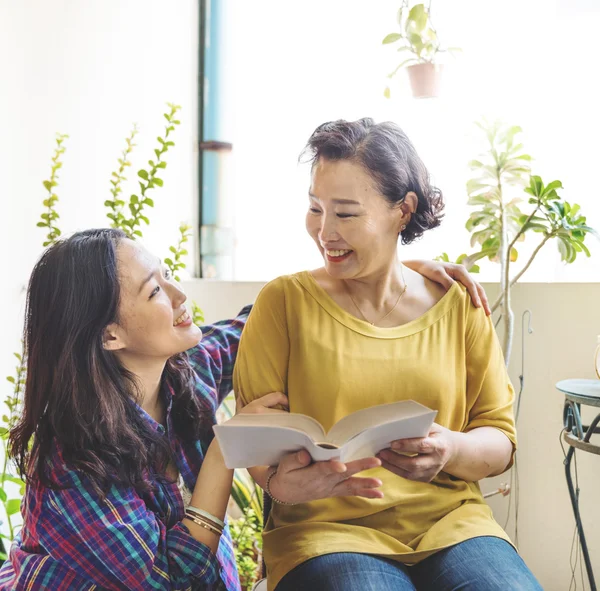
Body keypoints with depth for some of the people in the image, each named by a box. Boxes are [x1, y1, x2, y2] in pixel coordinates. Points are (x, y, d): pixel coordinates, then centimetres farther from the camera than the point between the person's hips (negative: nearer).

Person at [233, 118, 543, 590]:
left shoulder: (459, 306, 7)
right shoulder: (284, 302, 2)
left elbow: (500, 438, 7)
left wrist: (451, 450, -16)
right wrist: (279, 482, -22)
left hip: (448, 517, 3)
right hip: (327, 526, -2)